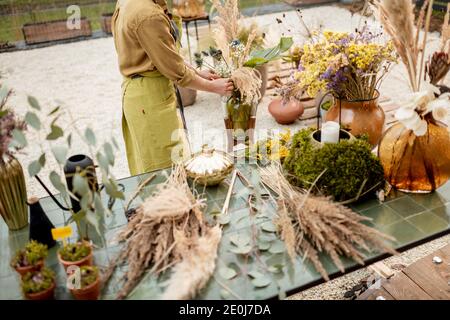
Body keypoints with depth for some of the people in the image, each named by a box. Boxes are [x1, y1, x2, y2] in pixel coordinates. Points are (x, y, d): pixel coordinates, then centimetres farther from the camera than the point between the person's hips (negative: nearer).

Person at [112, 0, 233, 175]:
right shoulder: (149, 14, -22)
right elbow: (176, 70, -17)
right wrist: (213, 87, -4)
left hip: (136, 91, 10)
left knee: (148, 165, 21)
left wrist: (198, 73, 10)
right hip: (150, 96, -10)